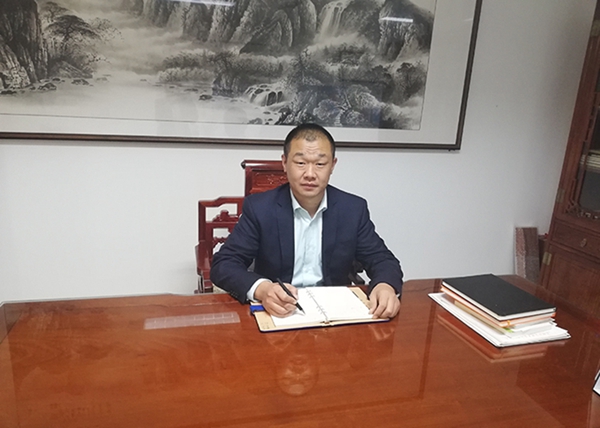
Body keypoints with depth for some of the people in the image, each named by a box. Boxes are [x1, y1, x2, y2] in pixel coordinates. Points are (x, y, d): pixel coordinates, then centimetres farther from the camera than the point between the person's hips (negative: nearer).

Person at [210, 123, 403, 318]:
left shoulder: (353, 209, -2)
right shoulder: (259, 208, -8)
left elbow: (382, 259, 2)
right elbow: (223, 265, -11)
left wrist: (385, 286, -23)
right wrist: (262, 289, -32)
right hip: (275, 311, 0)